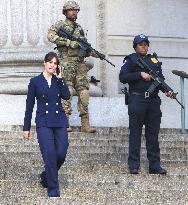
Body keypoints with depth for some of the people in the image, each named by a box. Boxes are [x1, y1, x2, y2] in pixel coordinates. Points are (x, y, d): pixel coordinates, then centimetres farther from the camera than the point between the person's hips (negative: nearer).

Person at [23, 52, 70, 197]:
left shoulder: (58, 81, 12)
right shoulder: (35, 82, 4)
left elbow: (66, 96, -7)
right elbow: (29, 105, 6)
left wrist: (60, 78, -6)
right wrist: (26, 127, 5)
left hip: (60, 121, 3)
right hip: (43, 123, -3)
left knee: (61, 154, -4)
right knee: (50, 155, -14)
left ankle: (46, 176, 25)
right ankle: (53, 190, -7)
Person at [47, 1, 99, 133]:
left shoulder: (80, 28, 20)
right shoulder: (60, 25, 3)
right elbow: (51, 36, -17)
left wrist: (92, 53, 1)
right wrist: (68, 42, -20)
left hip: (80, 64, 5)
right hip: (66, 64, -5)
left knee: (84, 93, 0)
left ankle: (85, 124, 2)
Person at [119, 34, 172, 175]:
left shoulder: (154, 60, 18)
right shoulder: (131, 60, 4)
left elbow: (160, 78, 18)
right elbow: (123, 77, -6)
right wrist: (140, 74, -14)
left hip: (153, 101, 4)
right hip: (137, 100, -4)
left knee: (153, 135, 6)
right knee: (135, 134, -2)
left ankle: (155, 165, 9)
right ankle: (134, 166, 1)